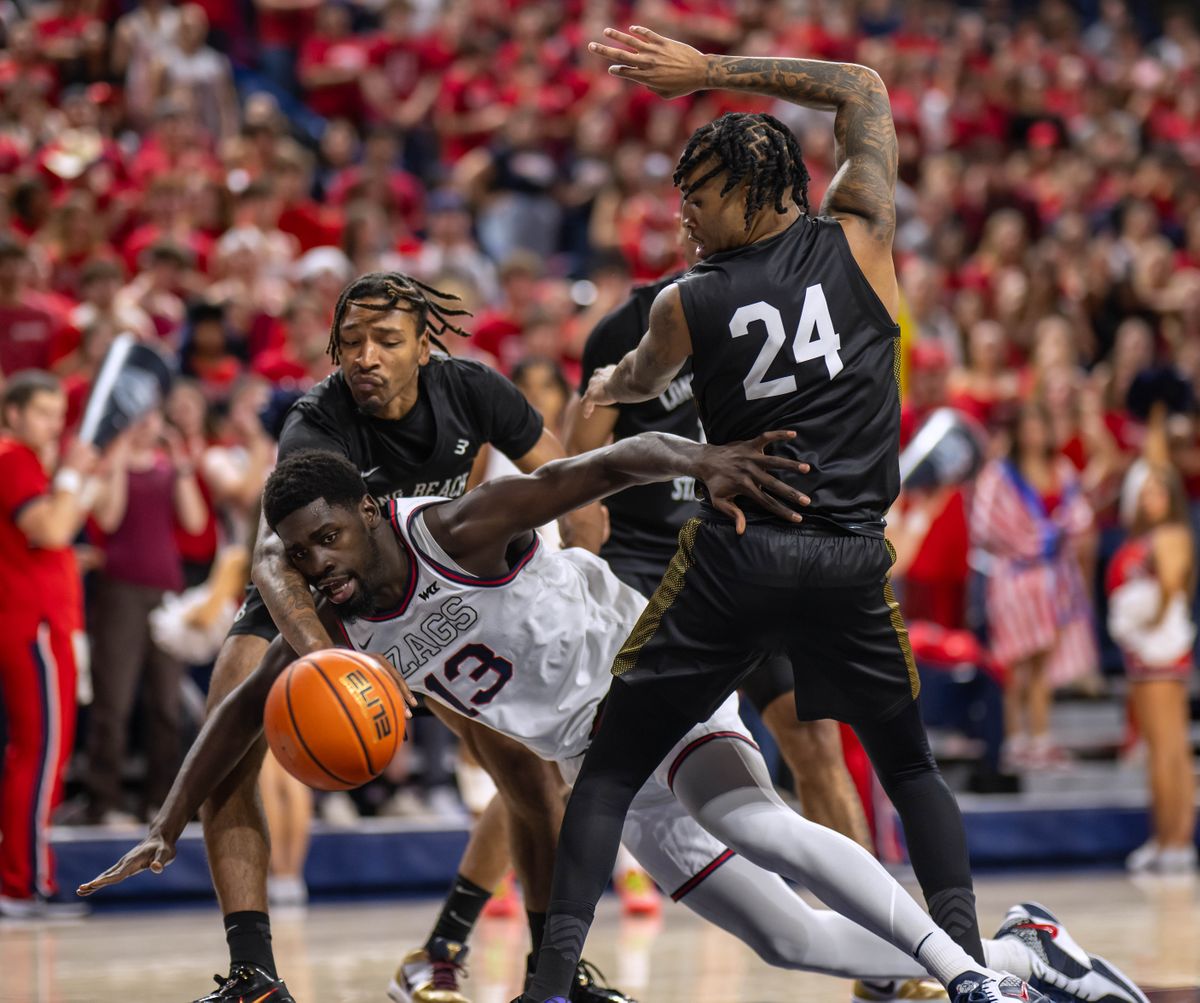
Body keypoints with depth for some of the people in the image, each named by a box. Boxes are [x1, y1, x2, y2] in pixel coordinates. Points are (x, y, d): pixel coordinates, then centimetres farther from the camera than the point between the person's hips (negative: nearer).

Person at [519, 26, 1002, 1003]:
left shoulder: (686, 305, 1)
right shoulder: (861, 243, 2)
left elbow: (640, 381, 26)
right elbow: (865, 91, 16)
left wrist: (603, 387, 50)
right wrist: (710, 71, 17)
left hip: (736, 554, -1)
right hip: (854, 557, 1)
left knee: (613, 764, 8)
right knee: (910, 766, 20)